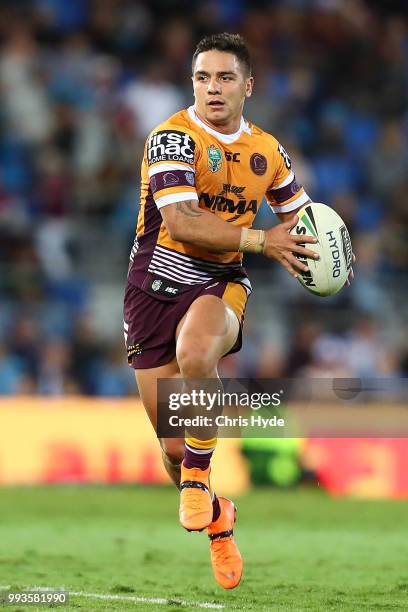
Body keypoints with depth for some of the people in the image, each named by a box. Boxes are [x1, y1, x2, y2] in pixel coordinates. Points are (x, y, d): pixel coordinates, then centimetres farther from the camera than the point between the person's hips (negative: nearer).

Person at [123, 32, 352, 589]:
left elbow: (298, 211, 24)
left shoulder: (267, 151, 7)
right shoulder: (174, 137, -11)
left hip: (221, 283, 2)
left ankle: (197, 475, -16)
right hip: (157, 287, -2)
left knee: (195, 356, -37)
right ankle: (216, 523, 30)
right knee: (172, 443, 2)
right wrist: (260, 240, -26)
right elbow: (180, 221, -23)